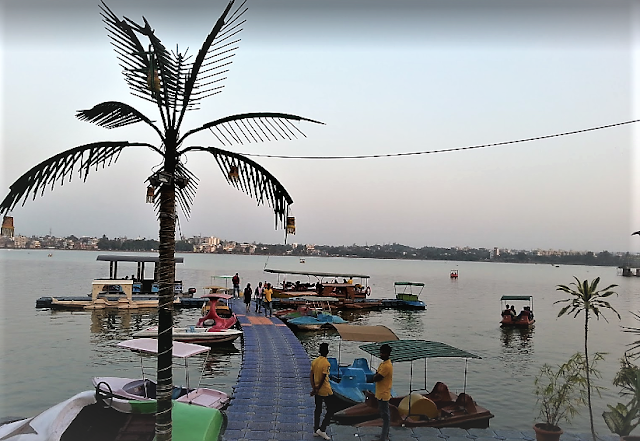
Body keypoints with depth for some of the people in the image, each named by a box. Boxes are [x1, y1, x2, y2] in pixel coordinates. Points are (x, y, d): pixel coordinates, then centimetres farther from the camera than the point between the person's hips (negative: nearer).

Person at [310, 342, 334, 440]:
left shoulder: (314, 361, 1)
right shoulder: (326, 364, -20)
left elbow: (311, 376, -1)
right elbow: (323, 379, -20)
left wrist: (314, 388, -6)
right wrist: (316, 390, -11)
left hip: (317, 391, 7)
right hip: (325, 391, -7)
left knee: (318, 409, 17)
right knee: (330, 410, 5)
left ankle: (316, 430, 24)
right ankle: (322, 430, 1)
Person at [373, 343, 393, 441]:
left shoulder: (387, 366, -22)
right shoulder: (382, 364, 11)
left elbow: (375, 378, -22)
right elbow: (375, 377, 15)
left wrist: (376, 376, -4)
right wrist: (377, 375, -3)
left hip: (383, 394, -10)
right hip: (380, 393, 10)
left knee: (385, 415, -2)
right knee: (384, 414, 17)